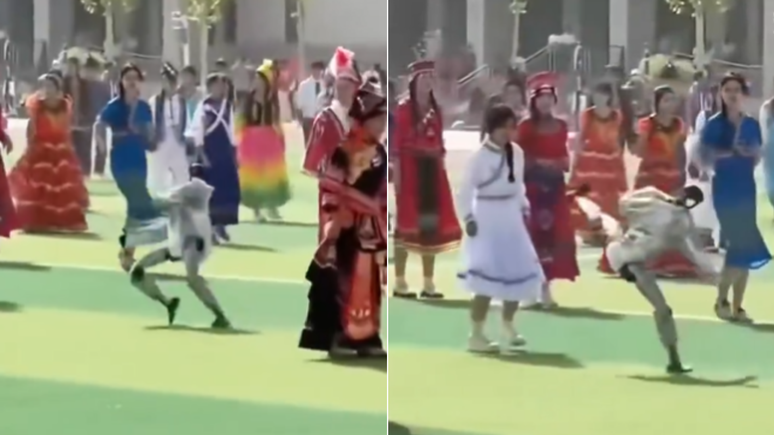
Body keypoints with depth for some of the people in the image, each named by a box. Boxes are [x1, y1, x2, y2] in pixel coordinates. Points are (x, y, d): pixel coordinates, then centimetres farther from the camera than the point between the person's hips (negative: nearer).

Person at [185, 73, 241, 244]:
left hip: (225, 153, 6)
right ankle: (210, 227, 2)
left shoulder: (228, 106, 10)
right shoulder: (204, 107, -9)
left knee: (228, 190, 4)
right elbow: (197, 133, -10)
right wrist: (202, 155, -14)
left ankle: (220, 225, 14)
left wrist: (234, 153, 13)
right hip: (209, 152, -6)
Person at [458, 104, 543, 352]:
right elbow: (465, 191, -12)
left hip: (511, 220, 7)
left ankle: (507, 328, 31)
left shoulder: (517, 153, 5)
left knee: (518, 273, 12)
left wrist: (524, 208, 10)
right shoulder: (480, 156, -14)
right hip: (487, 220, -7)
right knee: (487, 279, -12)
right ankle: (476, 335, -7)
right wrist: (467, 218, -19)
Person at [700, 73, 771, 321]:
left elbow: (757, 157, 15)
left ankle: (737, 306, 9)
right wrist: (729, 152, -20)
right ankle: (721, 299, 3)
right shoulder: (714, 124, -3)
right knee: (738, 246, -12)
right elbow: (705, 158, -7)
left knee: (744, 248, 3)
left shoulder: (751, 125, 8)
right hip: (724, 189, -5)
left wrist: (751, 153, -7)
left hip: (746, 188, 5)